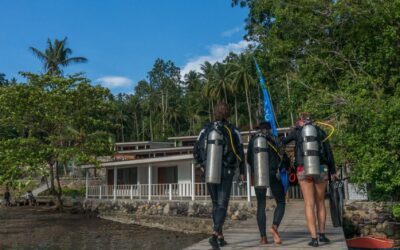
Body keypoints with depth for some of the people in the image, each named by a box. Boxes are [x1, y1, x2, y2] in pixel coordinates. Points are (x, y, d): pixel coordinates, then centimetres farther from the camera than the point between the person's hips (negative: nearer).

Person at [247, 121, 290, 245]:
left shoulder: (253, 140, 8)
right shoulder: (274, 140, 1)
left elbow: (248, 159, 15)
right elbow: (284, 158, 2)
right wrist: (286, 166, 24)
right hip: (273, 174, -2)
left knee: (261, 206, 7)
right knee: (281, 203, 10)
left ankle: (263, 237, 1)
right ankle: (274, 227, -14)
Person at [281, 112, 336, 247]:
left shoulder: (297, 131, 6)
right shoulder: (320, 132, 10)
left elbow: (283, 142, 16)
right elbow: (329, 152, 8)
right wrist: (333, 170, 15)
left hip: (304, 170, -2)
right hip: (321, 169, 2)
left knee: (309, 204, -2)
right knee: (320, 203, 16)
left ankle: (314, 238, -7)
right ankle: (322, 234, 20)